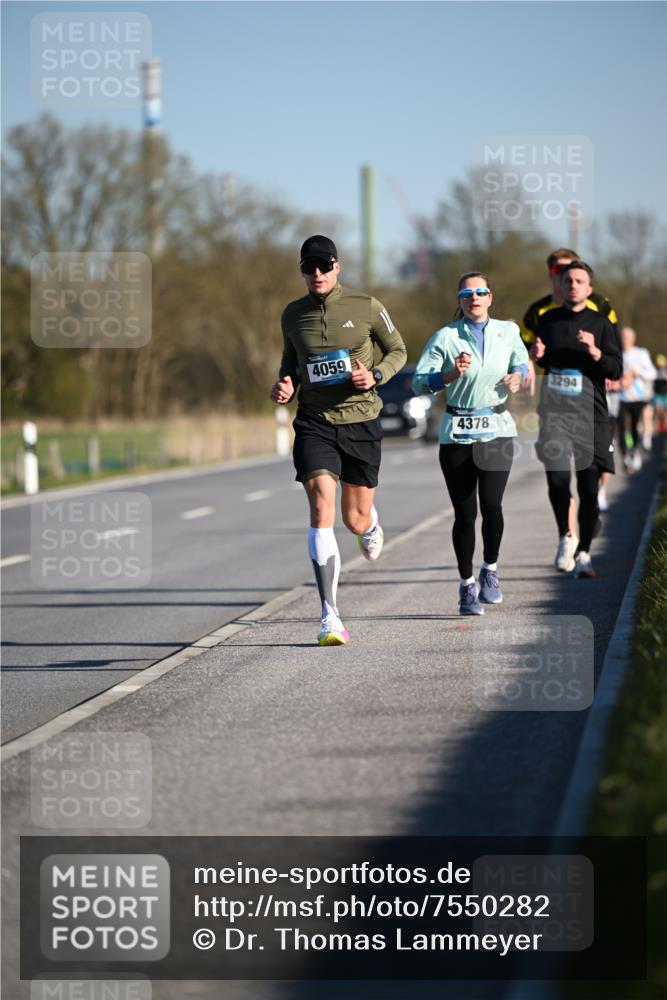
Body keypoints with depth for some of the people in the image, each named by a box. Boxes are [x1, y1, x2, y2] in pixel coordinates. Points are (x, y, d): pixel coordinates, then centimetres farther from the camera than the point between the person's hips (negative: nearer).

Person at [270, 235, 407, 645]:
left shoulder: (366, 307, -2)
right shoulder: (293, 315, 5)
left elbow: (398, 350, 9)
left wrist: (375, 375, -11)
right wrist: (285, 385, 0)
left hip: (361, 422, 0)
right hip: (314, 424, 0)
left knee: (356, 520, 6)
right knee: (321, 507, -19)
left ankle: (371, 523, 51)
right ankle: (330, 618, -21)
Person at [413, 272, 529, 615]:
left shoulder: (508, 332, 4)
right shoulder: (445, 337, -4)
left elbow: (522, 361, 24)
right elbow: (419, 382, -9)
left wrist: (518, 376, 2)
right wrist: (452, 374, -24)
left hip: (496, 429, 1)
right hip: (457, 432, -1)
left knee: (491, 504, -15)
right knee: (465, 513, 1)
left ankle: (490, 570, 10)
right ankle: (467, 585, 17)